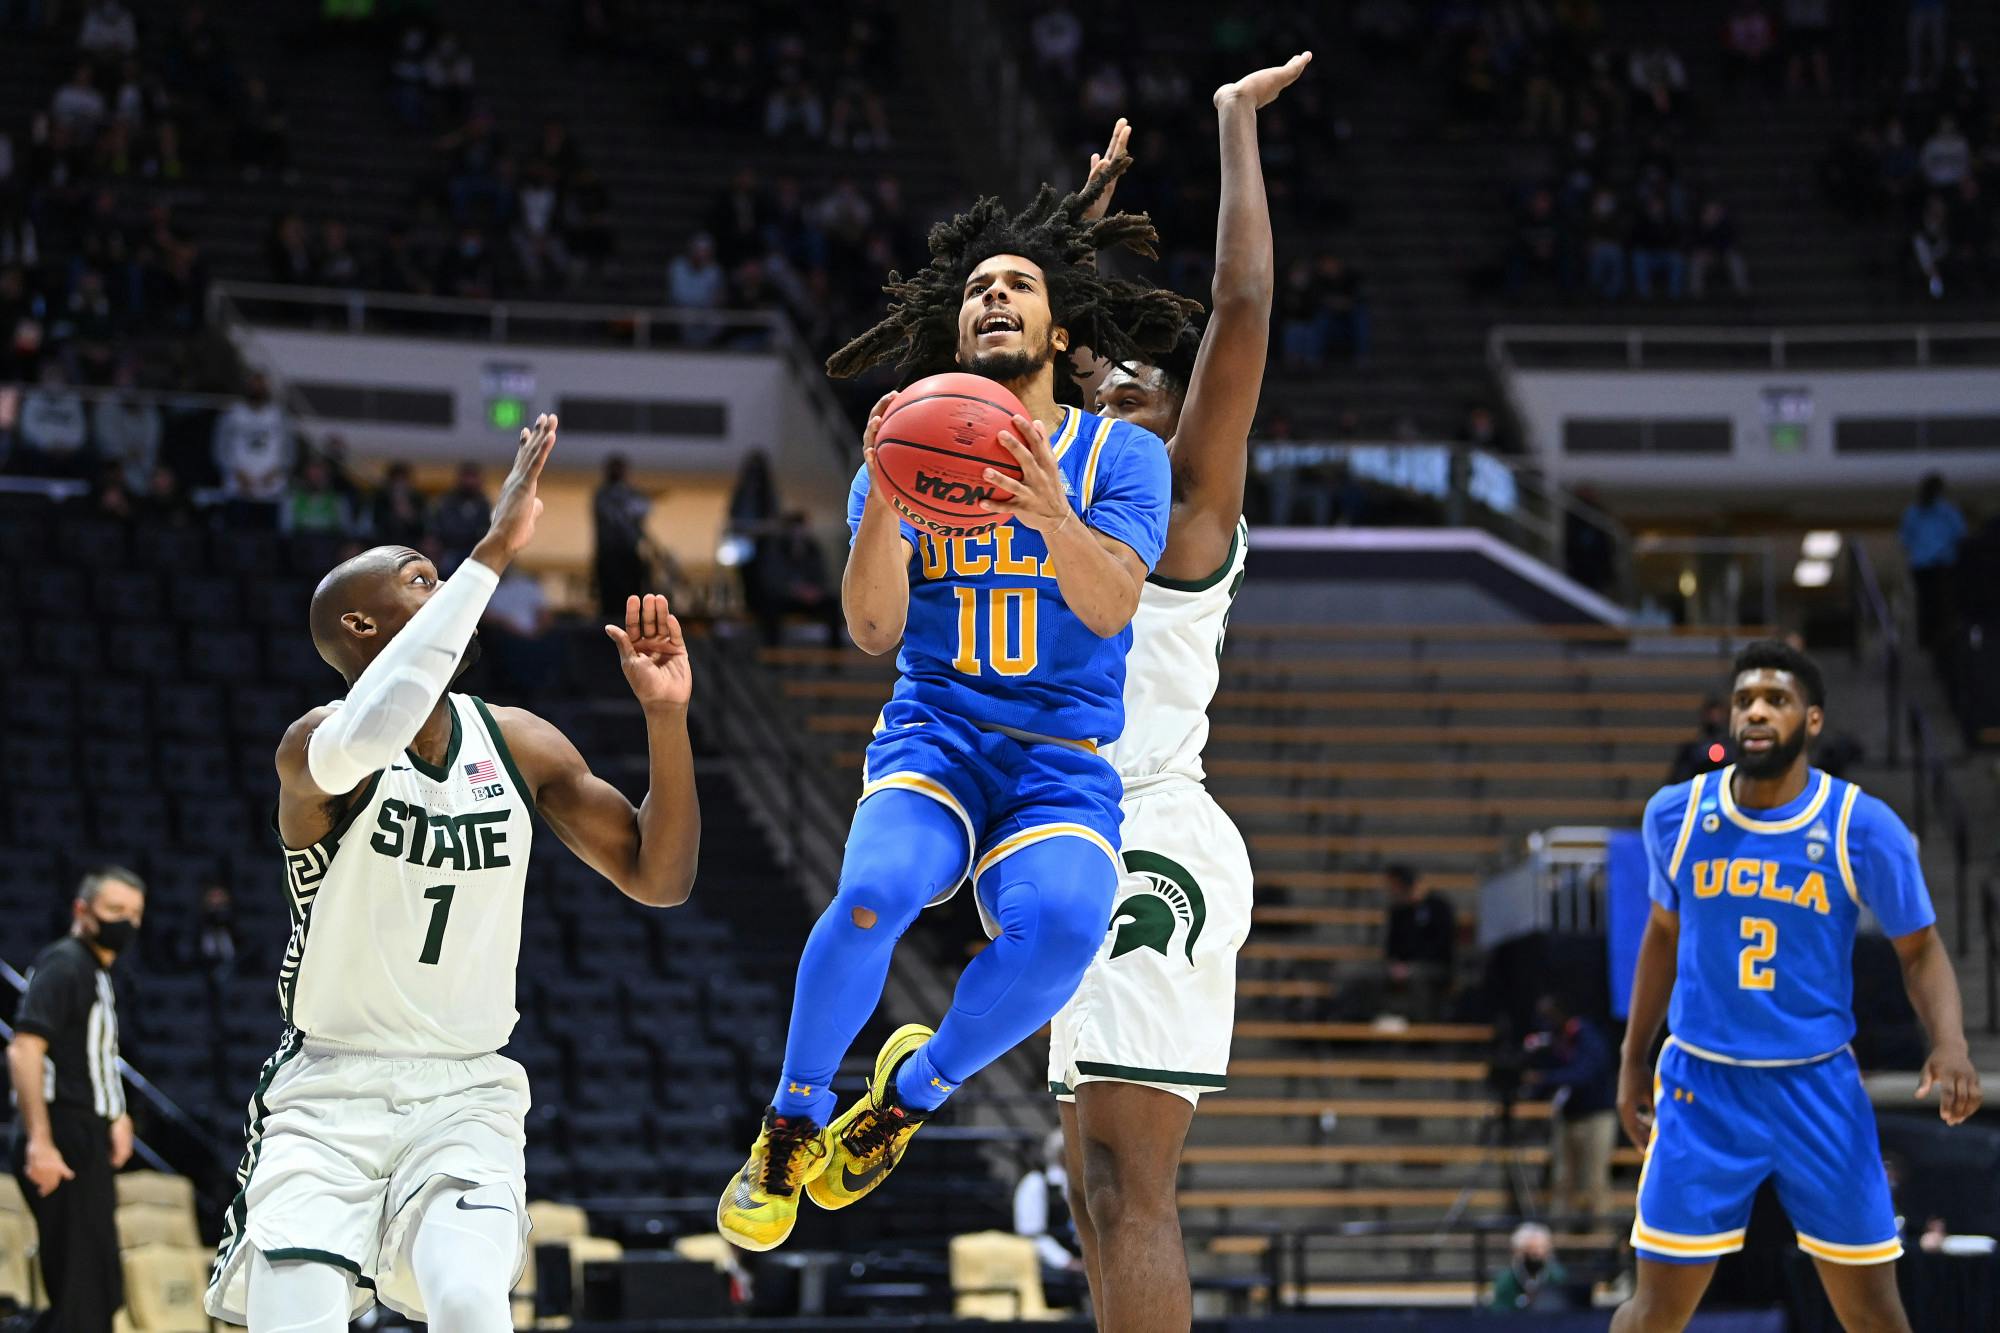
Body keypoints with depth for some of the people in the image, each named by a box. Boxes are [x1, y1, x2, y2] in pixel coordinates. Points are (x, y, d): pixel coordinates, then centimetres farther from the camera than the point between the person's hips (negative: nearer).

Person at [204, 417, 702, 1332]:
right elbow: (368, 734, -40)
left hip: (466, 1094, 3)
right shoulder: (315, 749, -14)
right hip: (327, 1089, -3)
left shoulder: (519, 745, 4)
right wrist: (492, 553, -39)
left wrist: (665, 716, -10)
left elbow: (658, 880, 5)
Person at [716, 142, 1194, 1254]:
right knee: (874, 891, -33)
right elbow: (873, 631, -4)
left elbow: (1110, 607, -11)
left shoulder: (1121, 454, 6)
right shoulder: (907, 452, 9)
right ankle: (793, 1123, -9)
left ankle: (912, 1095, -6)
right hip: (934, 737, 0)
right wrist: (881, 509, -23)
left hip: (1067, 759, 0)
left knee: (1061, 924, -33)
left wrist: (1051, 514, -31)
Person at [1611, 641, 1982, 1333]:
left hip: (1818, 1088, -1)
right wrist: (1634, 1059, 17)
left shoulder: (1864, 828, -9)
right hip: (1701, 1084, 1)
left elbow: (1920, 949, 1)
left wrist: (1950, 1042, -18)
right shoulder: (1676, 814, -3)